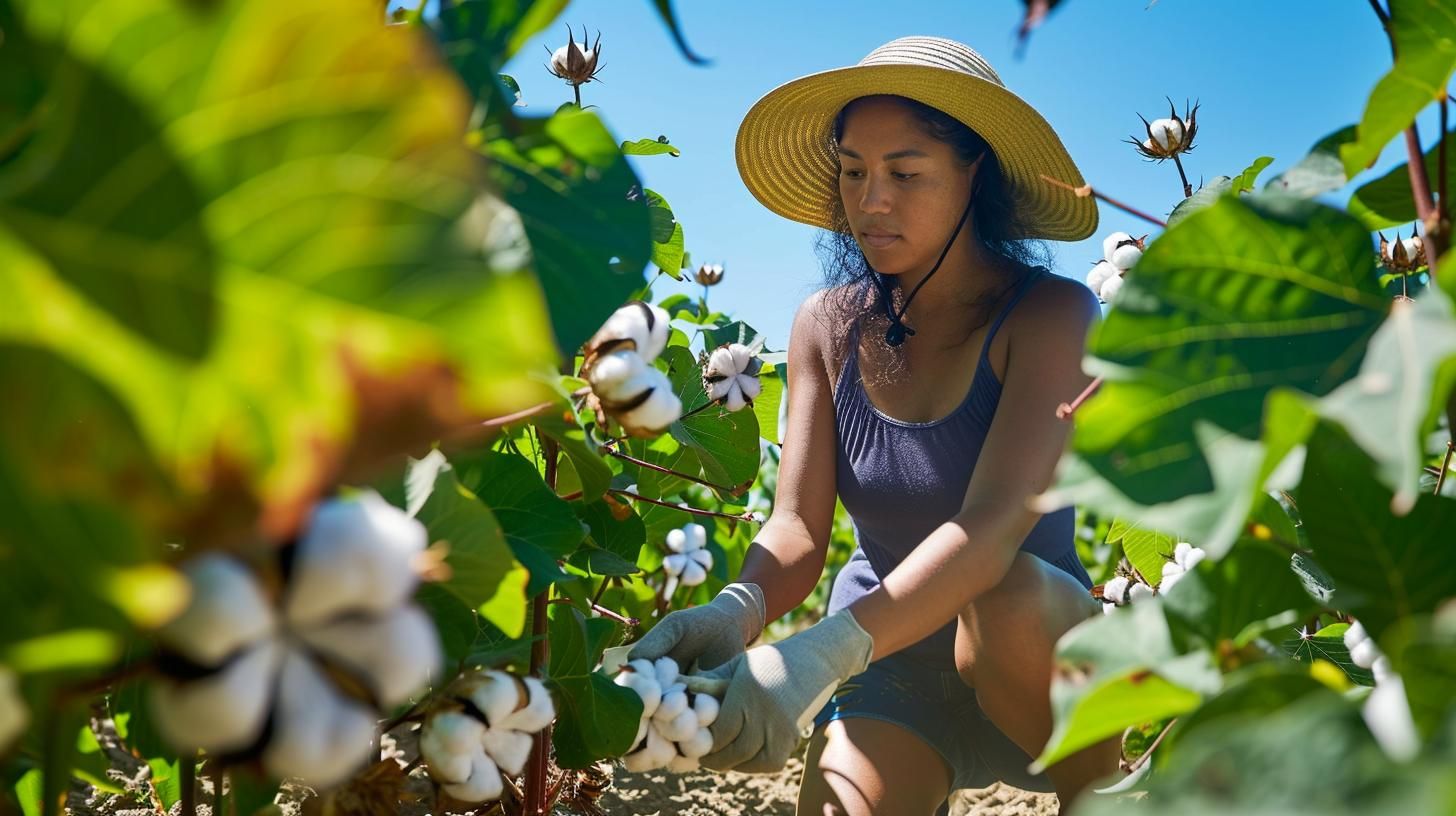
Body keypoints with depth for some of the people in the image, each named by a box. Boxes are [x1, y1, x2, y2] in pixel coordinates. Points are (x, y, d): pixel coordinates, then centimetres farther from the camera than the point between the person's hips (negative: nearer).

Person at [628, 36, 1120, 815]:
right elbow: (797, 530, -11)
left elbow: (991, 528, -30)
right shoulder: (827, 326, -4)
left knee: (1008, 595, -34)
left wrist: (819, 653, -44)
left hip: (1034, 647, -1)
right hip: (884, 660, 1)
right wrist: (735, 611, -35)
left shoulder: (1049, 314, -16)